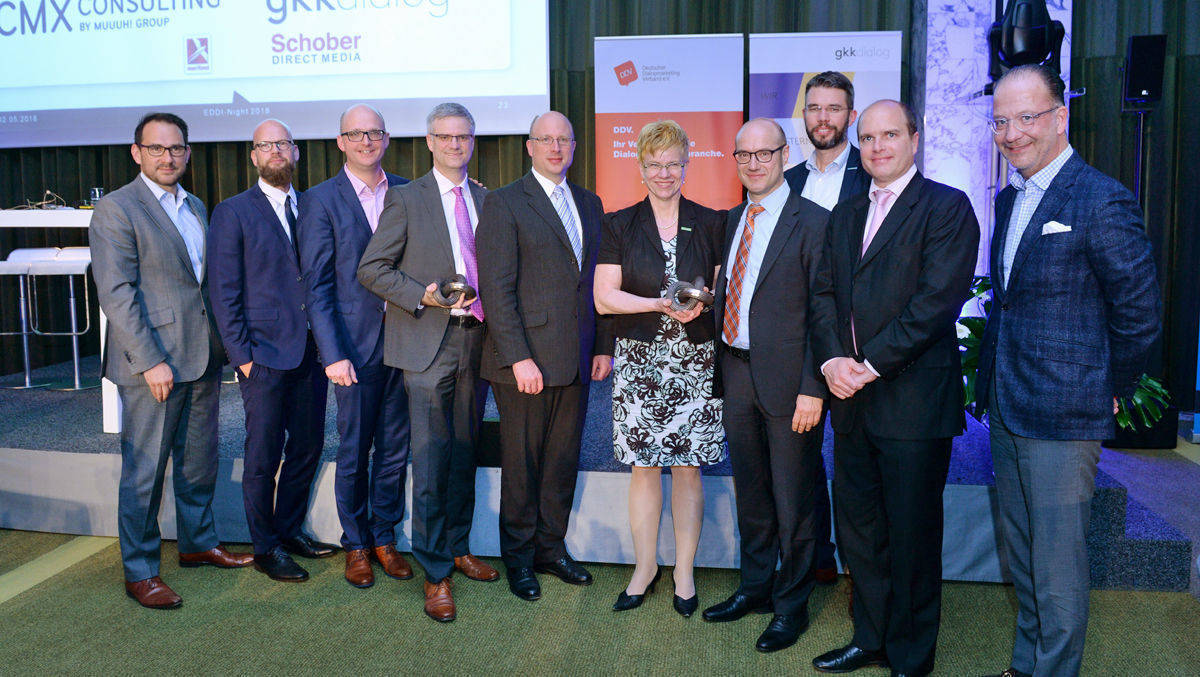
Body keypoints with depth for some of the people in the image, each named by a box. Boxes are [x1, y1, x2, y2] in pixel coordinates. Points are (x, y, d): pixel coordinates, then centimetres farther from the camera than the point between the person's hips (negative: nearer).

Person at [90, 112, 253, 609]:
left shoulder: (196, 207, 14)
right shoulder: (116, 210, -8)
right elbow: (117, 294, -14)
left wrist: (222, 343, 11)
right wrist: (150, 362, -19)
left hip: (202, 358, 7)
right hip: (151, 363, -7)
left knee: (199, 462, 17)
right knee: (144, 472, 3)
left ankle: (198, 543, 34)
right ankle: (139, 572, 15)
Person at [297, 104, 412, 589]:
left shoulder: (406, 192, 8)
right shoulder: (320, 200, -2)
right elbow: (316, 285, -5)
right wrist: (333, 354, -11)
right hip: (355, 344, -3)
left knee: (395, 449, 11)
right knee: (354, 452, 8)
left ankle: (384, 537, 28)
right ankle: (356, 544, 25)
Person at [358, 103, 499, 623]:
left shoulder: (487, 201, 14)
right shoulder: (406, 199, 0)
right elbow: (372, 269, -3)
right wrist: (423, 296, -14)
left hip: (475, 341, 5)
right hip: (428, 345, -4)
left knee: (465, 453, 13)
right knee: (432, 460, -4)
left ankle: (458, 547, 29)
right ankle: (435, 574, 7)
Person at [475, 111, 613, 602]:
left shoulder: (589, 204, 14)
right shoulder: (504, 203, -4)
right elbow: (496, 289, -11)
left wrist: (604, 346, 9)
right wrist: (518, 357, -17)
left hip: (576, 360, 5)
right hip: (526, 361, -5)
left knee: (564, 460, 13)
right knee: (521, 464, 7)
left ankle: (551, 548, 30)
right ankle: (519, 560, 24)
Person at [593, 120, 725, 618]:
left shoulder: (710, 224, 6)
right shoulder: (619, 226, 4)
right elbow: (604, 299, -3)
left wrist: (703, 302, -13)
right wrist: (661, 304, -16)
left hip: (695, 361, 0)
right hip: (639, 361, 0)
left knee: (688, 467, 4)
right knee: (643, 467, 5)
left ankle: (684, 571, 18)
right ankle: (645, 566, 21)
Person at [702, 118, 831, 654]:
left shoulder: (813, 223, -10)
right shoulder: (731, 221, 12)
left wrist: (813, 389, -18)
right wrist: (721, 367, 9)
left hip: (787, 380, -6)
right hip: (736, 373, 6)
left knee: (793, 502, 7)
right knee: (750, 492, 19)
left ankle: (791, 605, 24)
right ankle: (755, 586, 36)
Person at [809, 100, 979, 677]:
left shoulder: (946, 207, -6)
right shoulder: (845, 214, 16)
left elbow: (938, 299, -15)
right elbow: (824, 292, 10)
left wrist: (870, 365, -17)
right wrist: (832, 359, -7)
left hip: (913, 401, -6)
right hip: (853, 400, 6)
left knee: (912, 535, 5)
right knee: (856, 526, 14)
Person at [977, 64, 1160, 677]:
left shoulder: (1103, 201, -15)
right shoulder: (1009, 199, 11)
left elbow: (1139, 313, -12)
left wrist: (1112, 392, -3)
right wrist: (994, 383, 14)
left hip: (1062, 415, -8)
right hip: (1005, 407, 8)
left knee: (1058, 563, 2)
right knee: (1020, 552, 20)